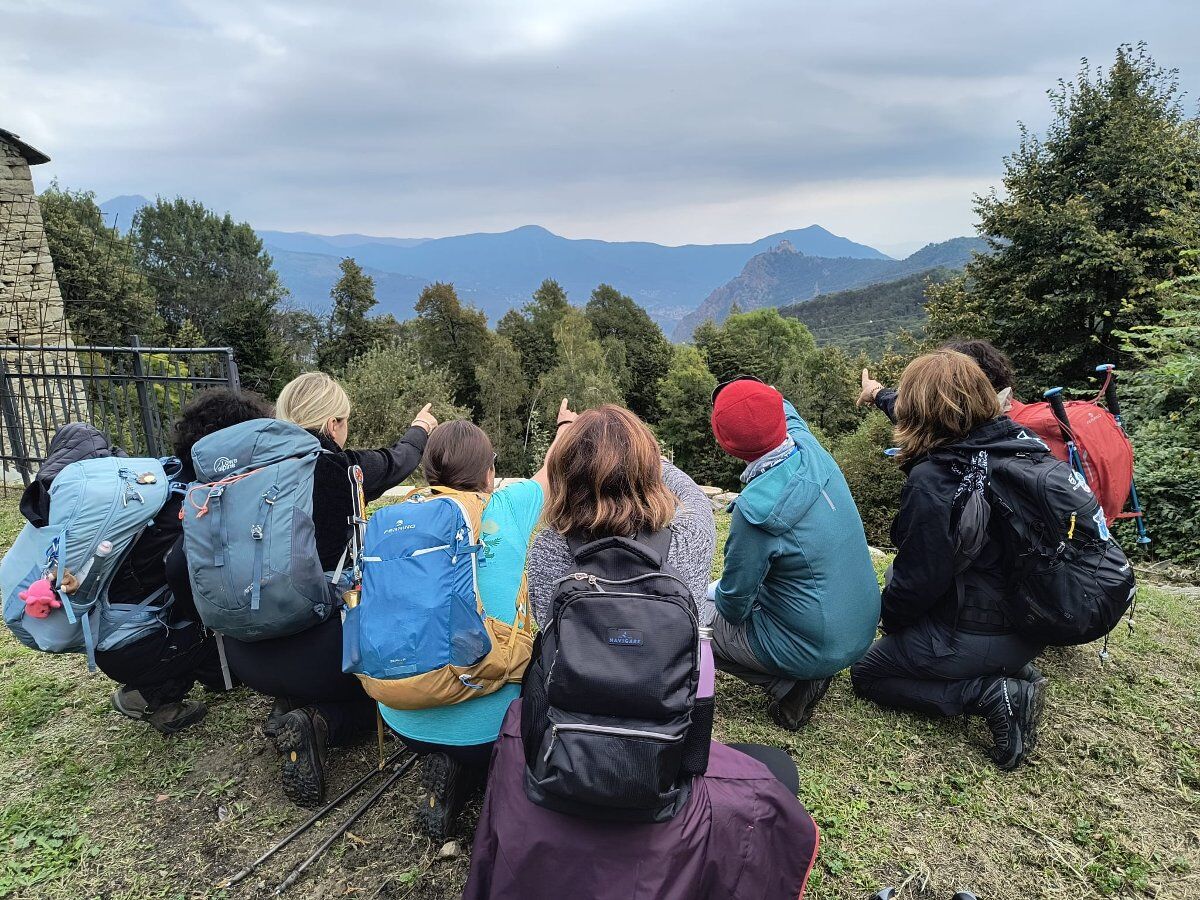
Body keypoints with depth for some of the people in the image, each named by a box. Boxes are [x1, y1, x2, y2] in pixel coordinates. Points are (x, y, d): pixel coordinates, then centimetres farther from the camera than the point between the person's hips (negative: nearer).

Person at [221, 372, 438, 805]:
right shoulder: (339, 468, -11)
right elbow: (396, 461, 11)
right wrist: (418, 431, 34)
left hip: (244, 654, 6)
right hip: (315, 651, -6)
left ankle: (289, 708, 7)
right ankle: (318, 723, -3)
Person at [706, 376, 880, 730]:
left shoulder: (756, 509, -30)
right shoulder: (814, 452, -11)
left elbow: (735, 604, -15)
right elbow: (787, 413, 15)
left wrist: (712, 592, 5)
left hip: (815, 647, -7)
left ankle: (790, 685, 1)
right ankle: (805, 674, 15)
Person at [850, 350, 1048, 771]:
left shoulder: (932, 481, -27)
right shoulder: (1016, 441, -4)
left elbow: (918, 579, -20)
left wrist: (889, 617, 3)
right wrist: (881, 395, 30)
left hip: (975, 636, -8)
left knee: (866, 671, 12)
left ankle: (993, 694, -5)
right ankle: (1010, 671, 13)